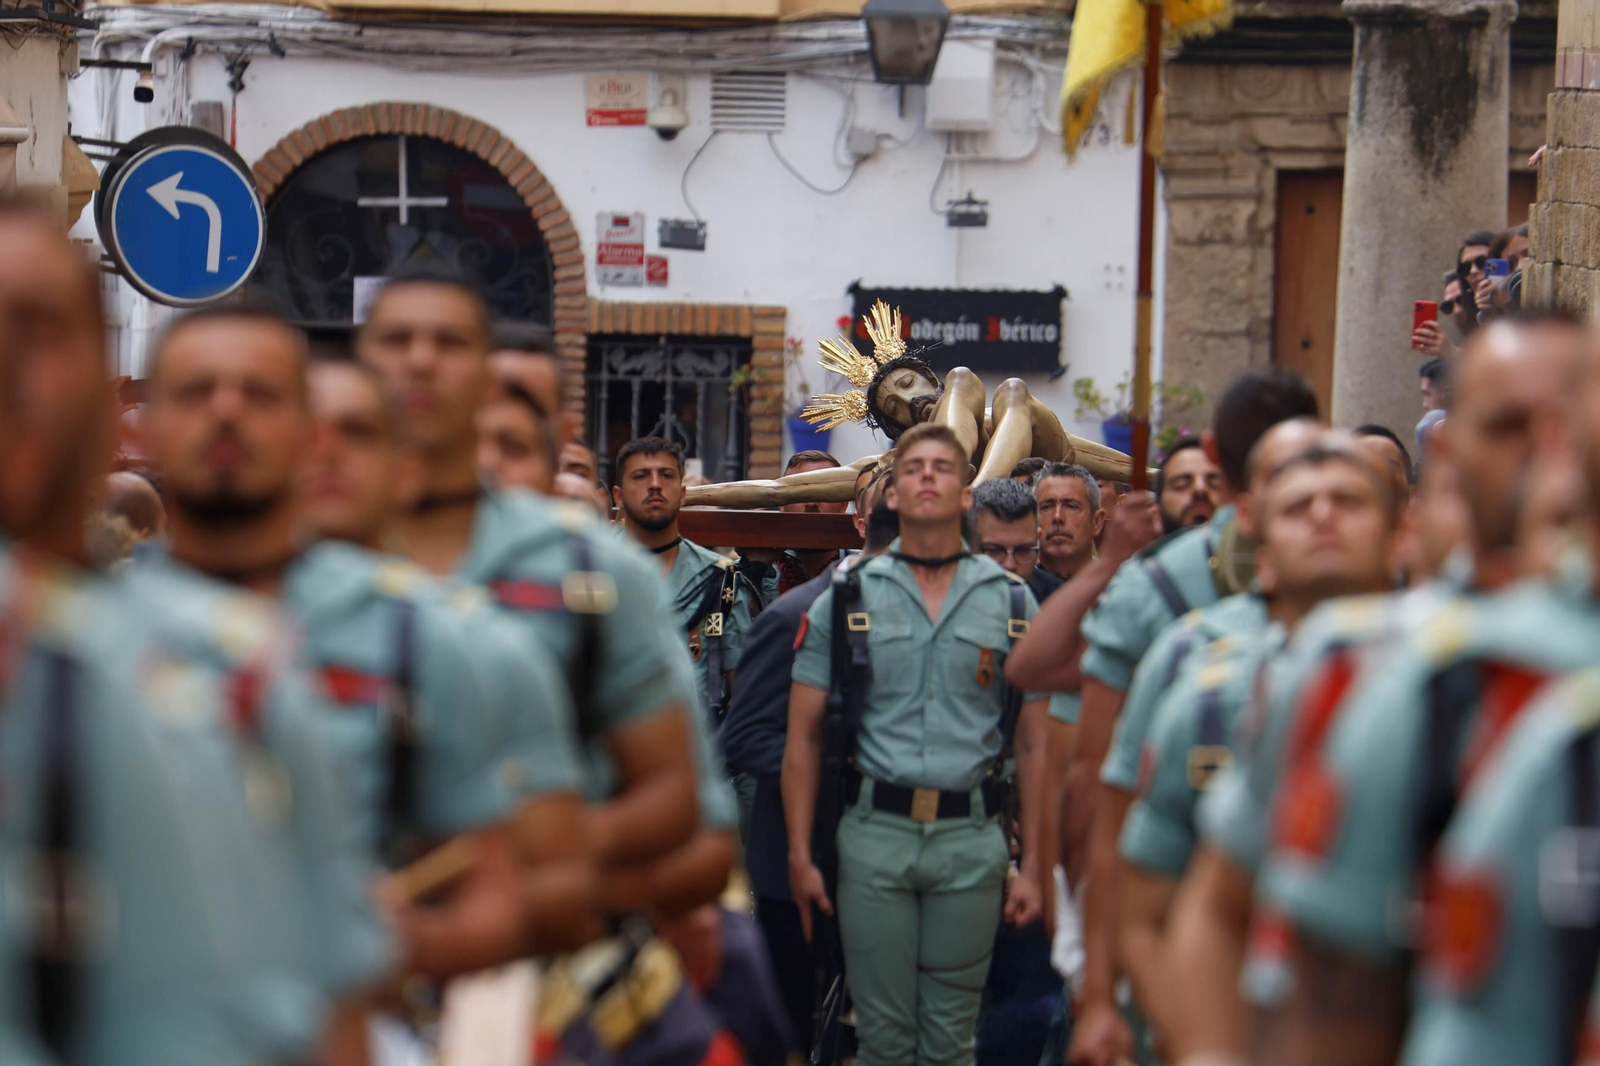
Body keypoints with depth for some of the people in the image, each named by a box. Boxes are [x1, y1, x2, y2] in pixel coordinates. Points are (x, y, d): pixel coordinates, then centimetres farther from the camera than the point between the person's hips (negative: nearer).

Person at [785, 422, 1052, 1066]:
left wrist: (1033, 866, 3)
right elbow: (804, 737, 6)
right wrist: (800, 856, -1)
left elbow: (1033, 744, 8)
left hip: (971, 840, 0)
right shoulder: (847, 598, 5)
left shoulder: (1010, 601, 7)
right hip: (875, 830, 0)